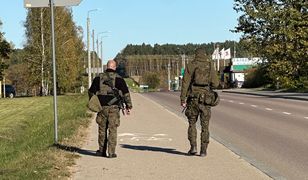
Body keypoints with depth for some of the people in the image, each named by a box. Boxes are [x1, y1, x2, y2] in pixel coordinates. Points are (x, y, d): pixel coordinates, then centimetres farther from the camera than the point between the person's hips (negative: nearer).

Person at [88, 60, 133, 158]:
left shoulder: (98, 78, 6)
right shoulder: (118, 79, -1)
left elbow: (91, 92, 11)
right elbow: (126, 93, -1)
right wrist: (128, 106, 6)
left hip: (102, 107, 2)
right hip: (114, 107, -2)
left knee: (102, 129, 14)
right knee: (112, 130, 1)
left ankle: (102, 151, 21)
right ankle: (111, 152, 0)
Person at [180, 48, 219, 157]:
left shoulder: (191, 66, 1)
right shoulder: (210, 66, 6)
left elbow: (185, 83, -5)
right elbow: (215, 83, 1)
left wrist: (182, 99, -4)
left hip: (193, 97, -1)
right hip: (205, 98, 1)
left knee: (192, 123, 13)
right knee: (205, 125, 7)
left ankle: (193, 147, 3)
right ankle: (203, 151, 5)